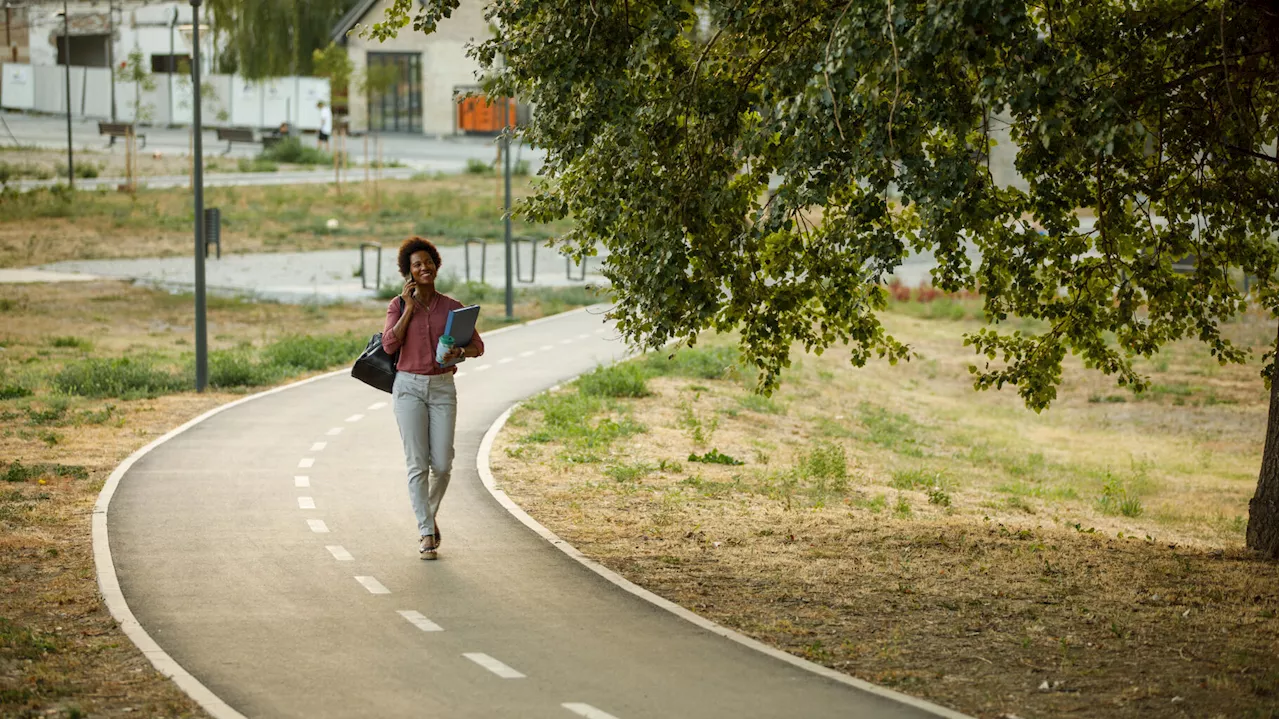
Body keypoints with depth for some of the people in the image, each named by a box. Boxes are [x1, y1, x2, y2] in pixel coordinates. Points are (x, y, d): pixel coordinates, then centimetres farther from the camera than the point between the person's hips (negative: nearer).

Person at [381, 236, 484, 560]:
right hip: (409, 387, -1)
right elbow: (389, 346, -12)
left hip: (443, 388, 1)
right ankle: (426, 533, -3)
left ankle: (429, 514, 26)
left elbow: (477, 346, 4)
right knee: (417, 463, -7)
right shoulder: (398, 306, 1)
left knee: (442, 464, -2)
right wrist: (409, 307, -11)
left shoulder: (452, 307, 4)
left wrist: (459, 352, -18)